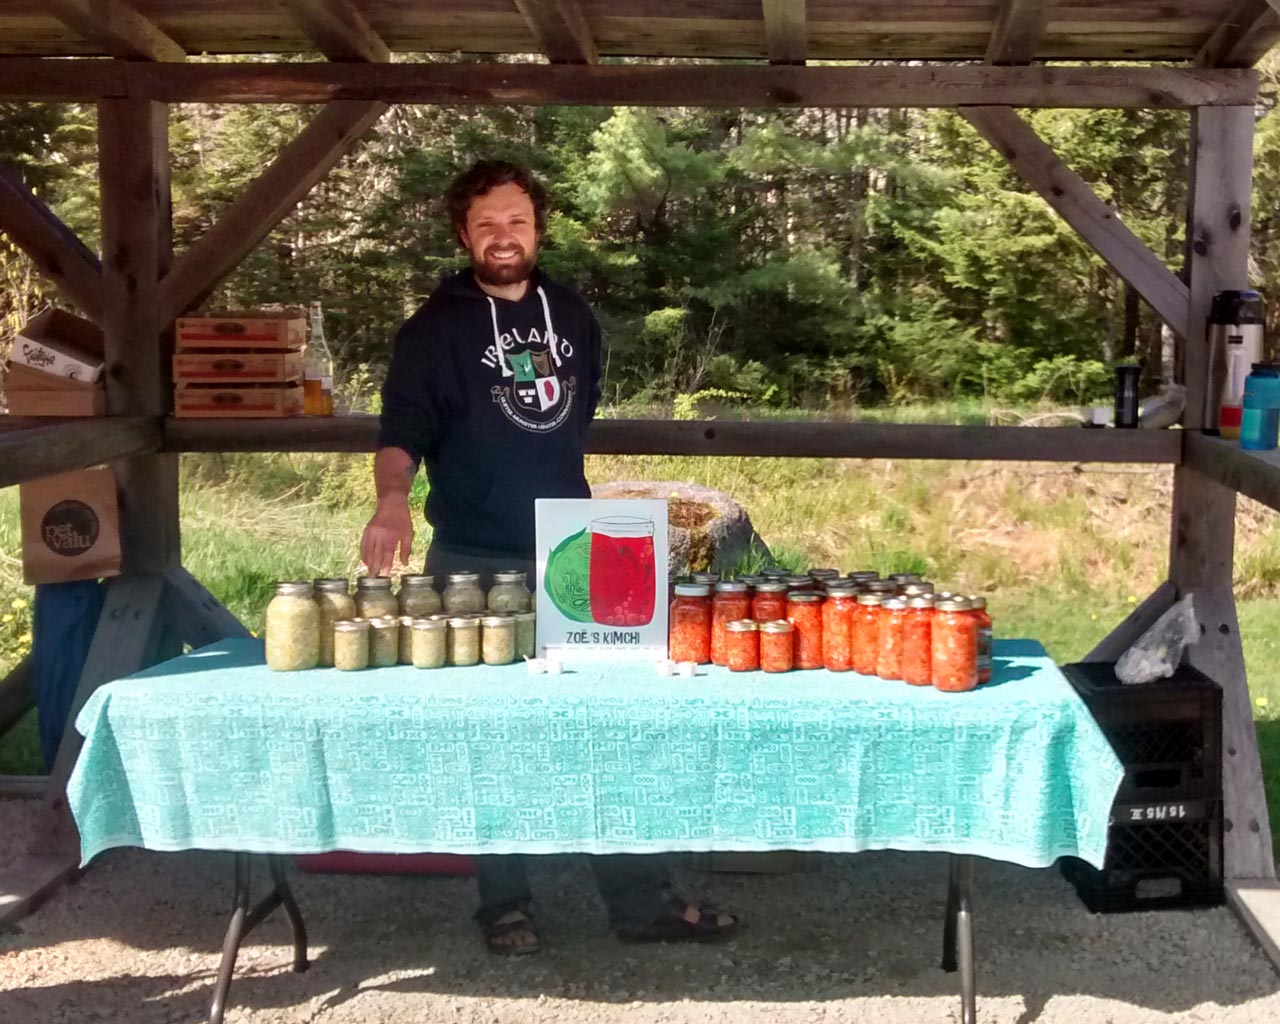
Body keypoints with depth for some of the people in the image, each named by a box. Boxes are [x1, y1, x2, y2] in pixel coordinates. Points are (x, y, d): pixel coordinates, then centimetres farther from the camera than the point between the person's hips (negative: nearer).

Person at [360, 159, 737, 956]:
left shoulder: (574, 316, 8)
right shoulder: (436, 328, -6)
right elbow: (402, 431, -15)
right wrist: (394, 498, -35)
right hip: (476, 565, -4)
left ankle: (641, 898, 14)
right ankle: (506, 905, 17)